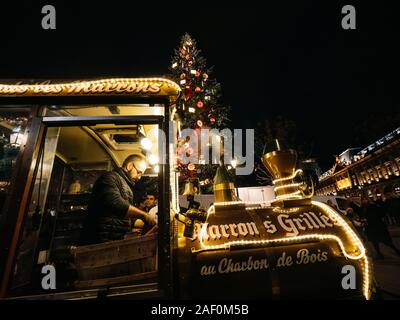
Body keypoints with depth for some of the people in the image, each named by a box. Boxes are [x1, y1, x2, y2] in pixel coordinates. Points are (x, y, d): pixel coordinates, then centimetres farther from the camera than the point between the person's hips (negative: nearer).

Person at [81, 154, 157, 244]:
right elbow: (116, 204, -28)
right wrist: (143, 215, -23)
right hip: (103, 239, -9)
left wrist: (148, 222, 14)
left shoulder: (127, 186, 20)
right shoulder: (111, 177, -9)